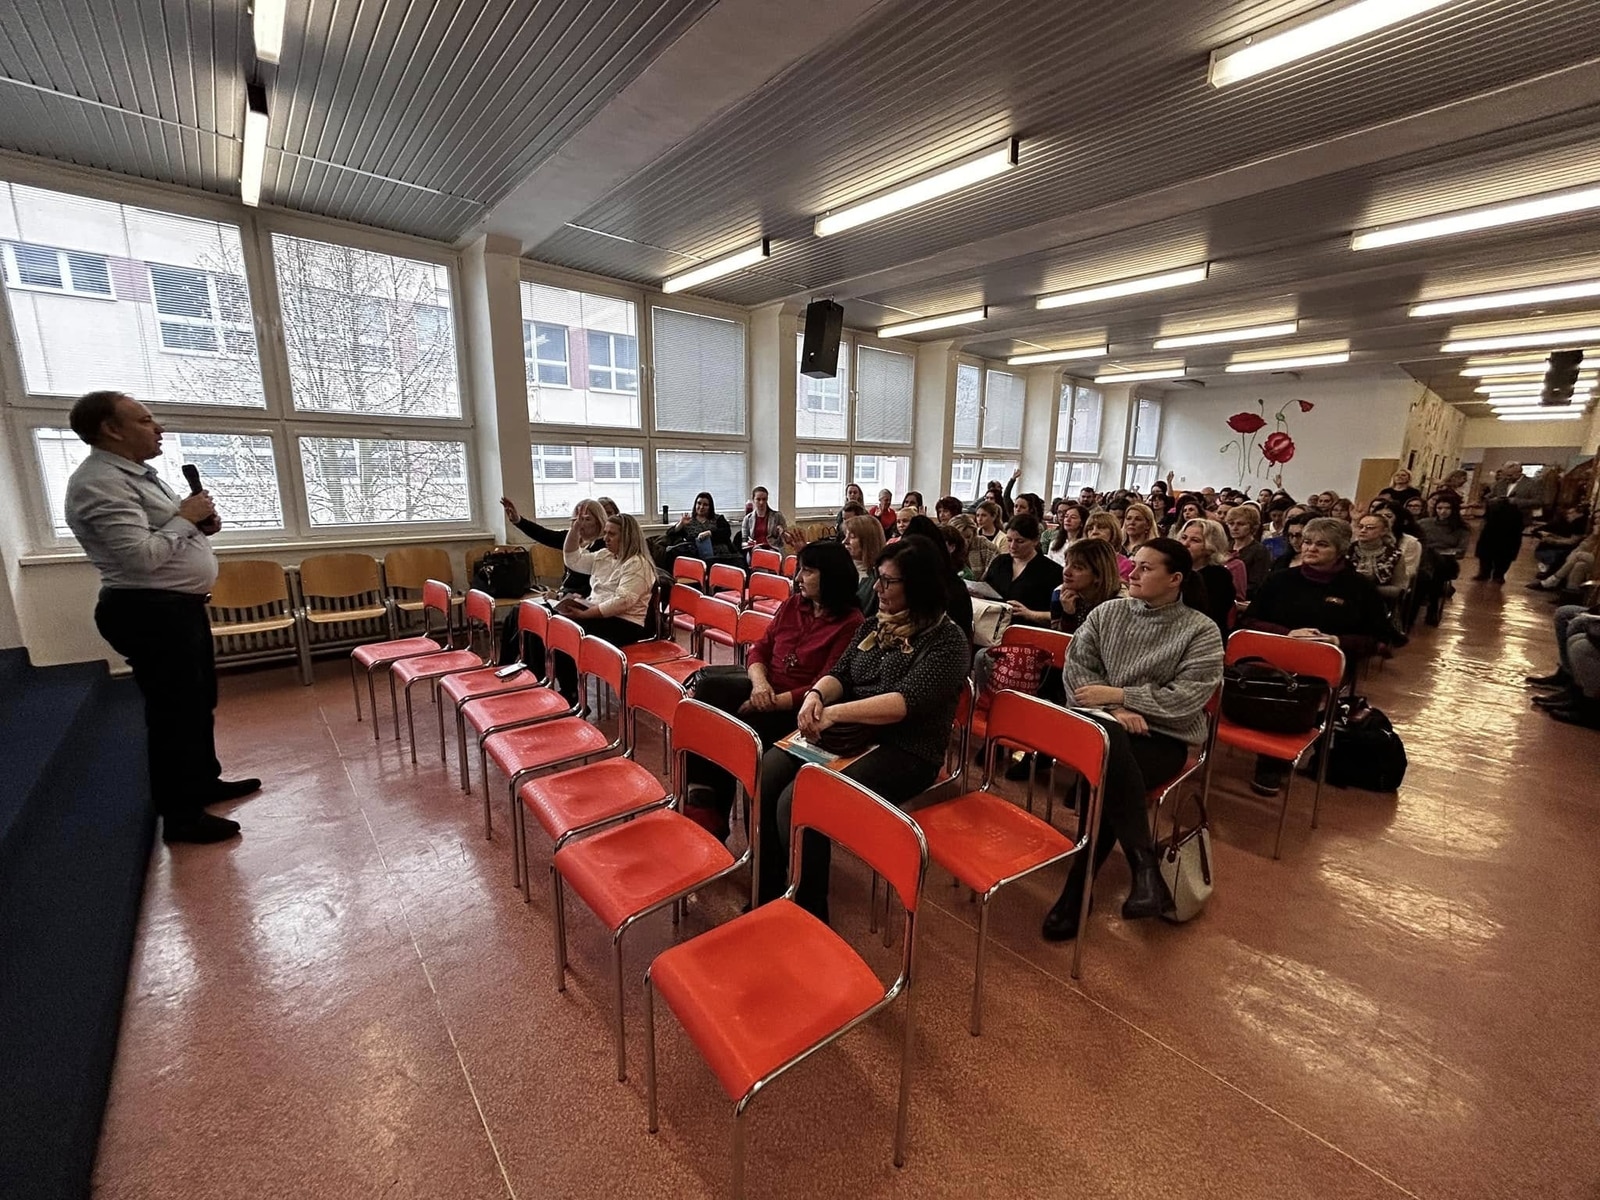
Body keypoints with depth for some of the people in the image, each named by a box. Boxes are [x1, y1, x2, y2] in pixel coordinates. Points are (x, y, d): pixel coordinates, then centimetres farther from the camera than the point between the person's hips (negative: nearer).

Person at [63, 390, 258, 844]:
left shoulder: (134, 473, 14)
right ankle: (181, 816, 12)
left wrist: (202, 523, 4)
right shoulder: (101, 483, -18)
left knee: (200, 701, 20)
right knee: (174, 710, -1)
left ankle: (205, 781, 36)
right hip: (149, 612, -10)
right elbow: (142, 556, -27)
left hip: (178, 606, 10)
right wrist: (185, 517, -14)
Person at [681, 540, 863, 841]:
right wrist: (759, 681, -12)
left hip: (797, 707, -6)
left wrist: (774, 701, -21)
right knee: (709, 687, -21)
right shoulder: (792, 604, 10)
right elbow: (759, 649, 10)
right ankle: (703, 793, -16)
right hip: (764, 689, 6)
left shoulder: (850, 623, -10)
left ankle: (704, 795, 2)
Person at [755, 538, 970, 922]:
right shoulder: (873, 626, 14)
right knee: (761, 781, -14)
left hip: (903, 752, -7)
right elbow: (840, 674, 10)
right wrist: (816, 695, -13)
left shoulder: (946, 641, -9)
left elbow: (906, 701, -21)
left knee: (798, 802, -26)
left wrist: (834, 713, -26)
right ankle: (766, 896, 3)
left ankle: (807, 916, -4)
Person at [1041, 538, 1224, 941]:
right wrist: (1111, 710, -15)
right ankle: (1143, 864, -24)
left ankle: (1077, 892, -18)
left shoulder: (1202, 631, 0)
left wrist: (1115, 694, -14)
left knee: (1105, 777, -32)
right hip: (1104, 725, 2)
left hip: (1164, 737, -2)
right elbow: (1076, 665, 0)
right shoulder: (1106, 612, 8)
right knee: (1108, 745, -35)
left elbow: (1185, 698, -11)